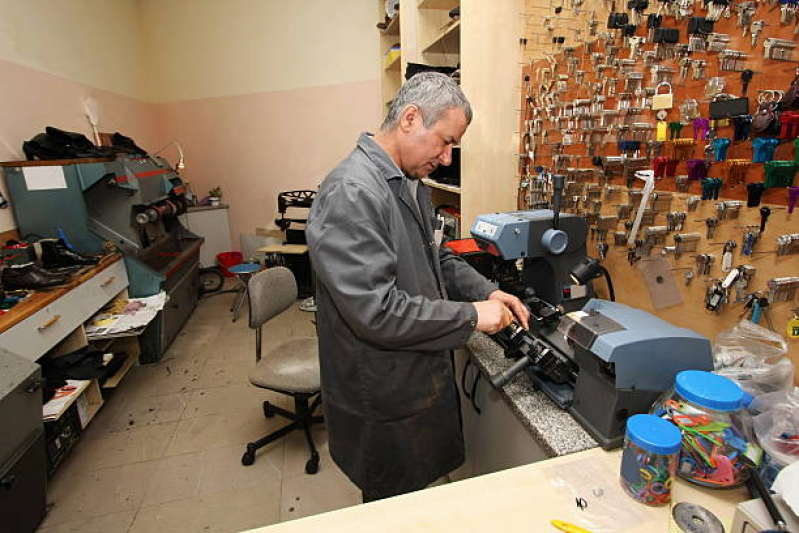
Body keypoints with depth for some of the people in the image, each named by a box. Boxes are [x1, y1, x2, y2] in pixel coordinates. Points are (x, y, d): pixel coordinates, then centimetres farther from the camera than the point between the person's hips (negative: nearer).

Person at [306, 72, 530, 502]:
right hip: (383, 399, -9)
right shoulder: (351, 194, -27)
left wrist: (486, 291, -1)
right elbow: (375, 311, -31)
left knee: (420, 491, 30)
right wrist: (471, 315, -22)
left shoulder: (410, 183, 5)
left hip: (418, 378, 9)